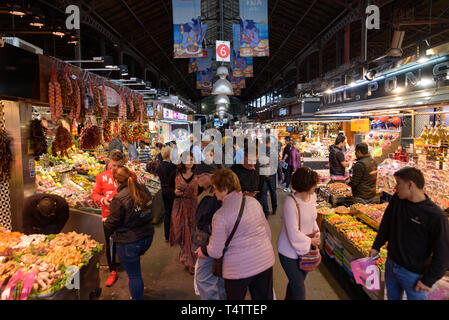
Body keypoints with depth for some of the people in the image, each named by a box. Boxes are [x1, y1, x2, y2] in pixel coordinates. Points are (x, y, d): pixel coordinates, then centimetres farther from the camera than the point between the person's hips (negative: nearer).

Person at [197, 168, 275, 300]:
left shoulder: (220, 216, -19)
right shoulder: (253, 201, -3)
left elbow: (215, 252, -11)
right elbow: (267, 231, 7)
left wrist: (203, 251, 10)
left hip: (240, 268, -5)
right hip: (266, 262, 5)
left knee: (235, 297, 18)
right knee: (264, 297, 21)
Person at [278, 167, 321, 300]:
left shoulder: (312, 196, -6)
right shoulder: (290, 202, -28)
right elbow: (294, 235, -26)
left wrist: (315, 232, -4)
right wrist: (310, 241, -12)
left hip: (305, 249, 7)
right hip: (290, 251, -7)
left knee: (296, 282, 24)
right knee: (299, 289, 2)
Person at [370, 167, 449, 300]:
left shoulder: (436, 216, -23)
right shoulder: (397, 199, -6)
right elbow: (386, 224, 9)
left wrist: (428, 281, -12)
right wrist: (376, 246, 12)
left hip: (414, 274, -5)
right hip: (391, 264, 5)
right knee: (392, 296, 22)